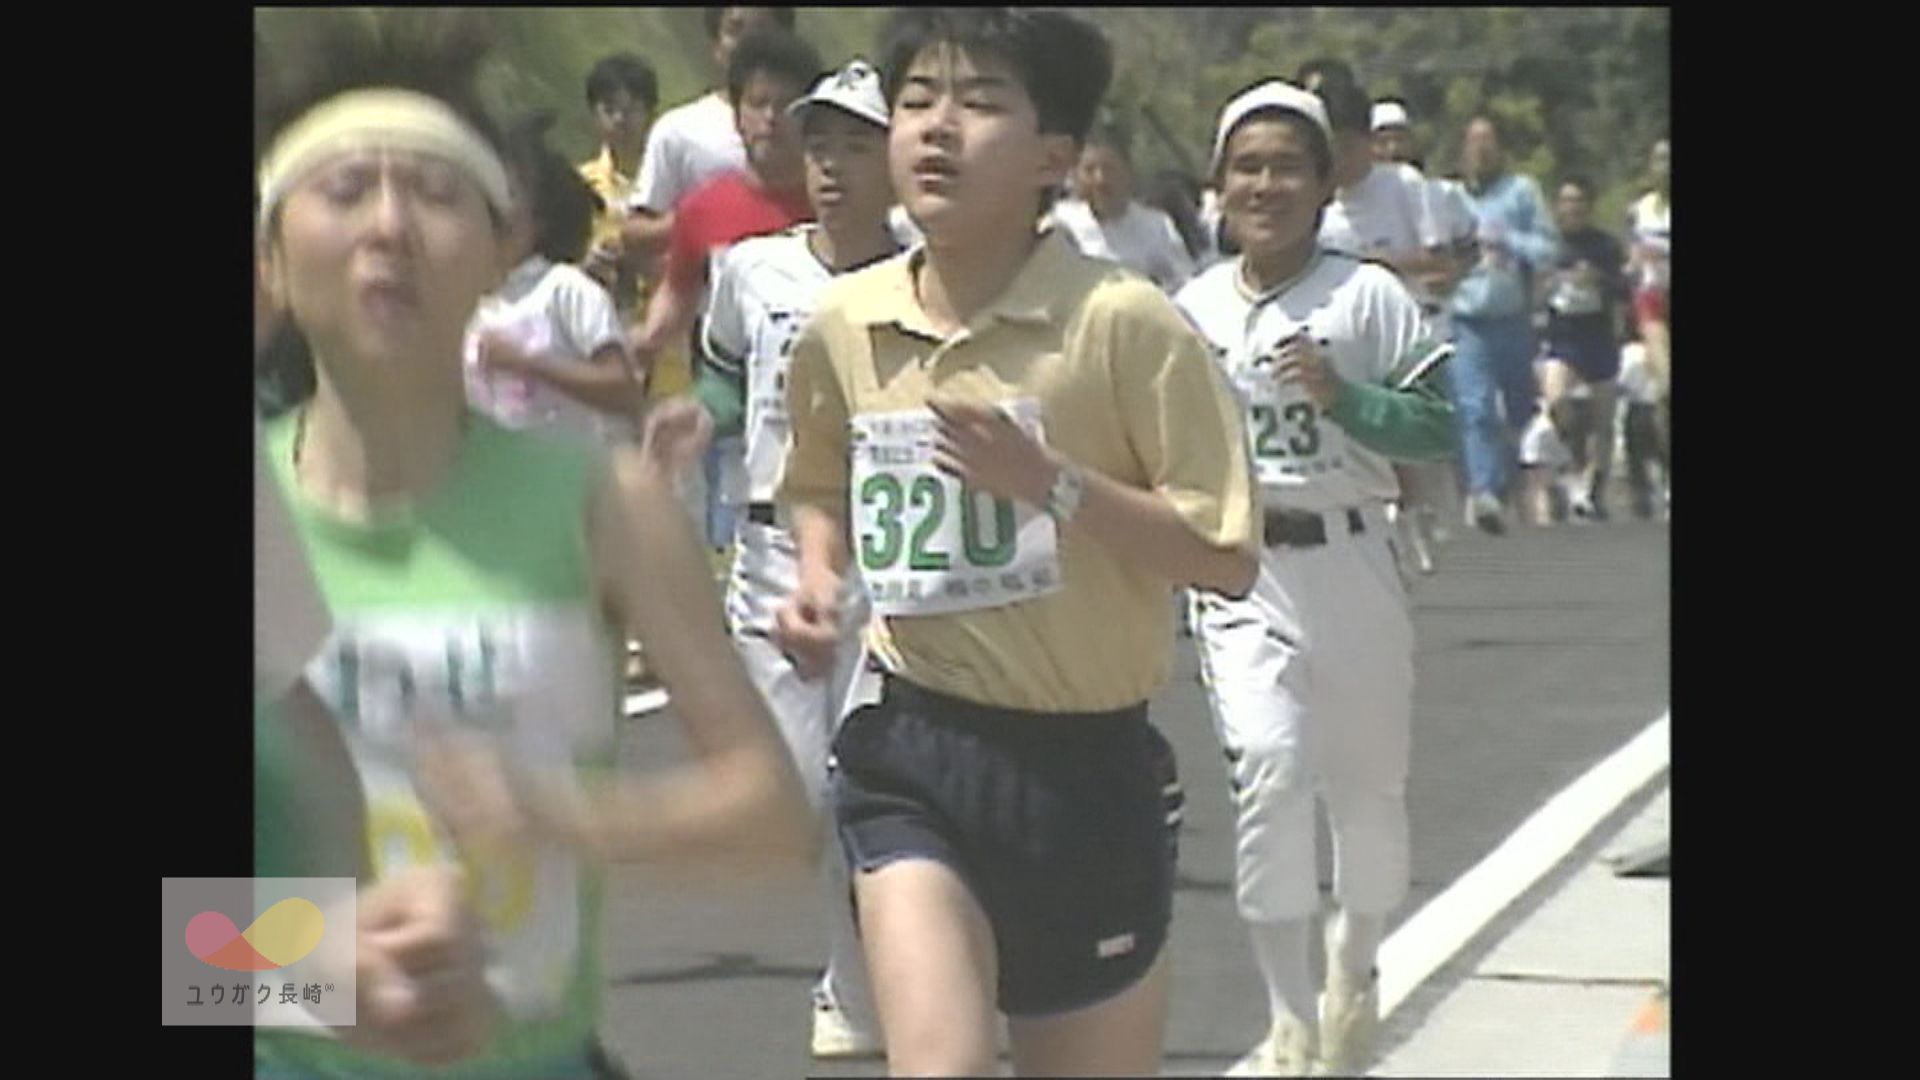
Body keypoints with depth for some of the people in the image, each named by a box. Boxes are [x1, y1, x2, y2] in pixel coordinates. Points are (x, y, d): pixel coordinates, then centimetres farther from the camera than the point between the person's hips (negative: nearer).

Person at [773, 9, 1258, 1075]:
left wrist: (1053, 484, -23)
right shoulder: (844, 325, 1)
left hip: (1087, 765, -1)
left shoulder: (1122, 321, -13)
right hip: (912, 754, 2)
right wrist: (818, 577, 1)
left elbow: (1225, 553, -13)